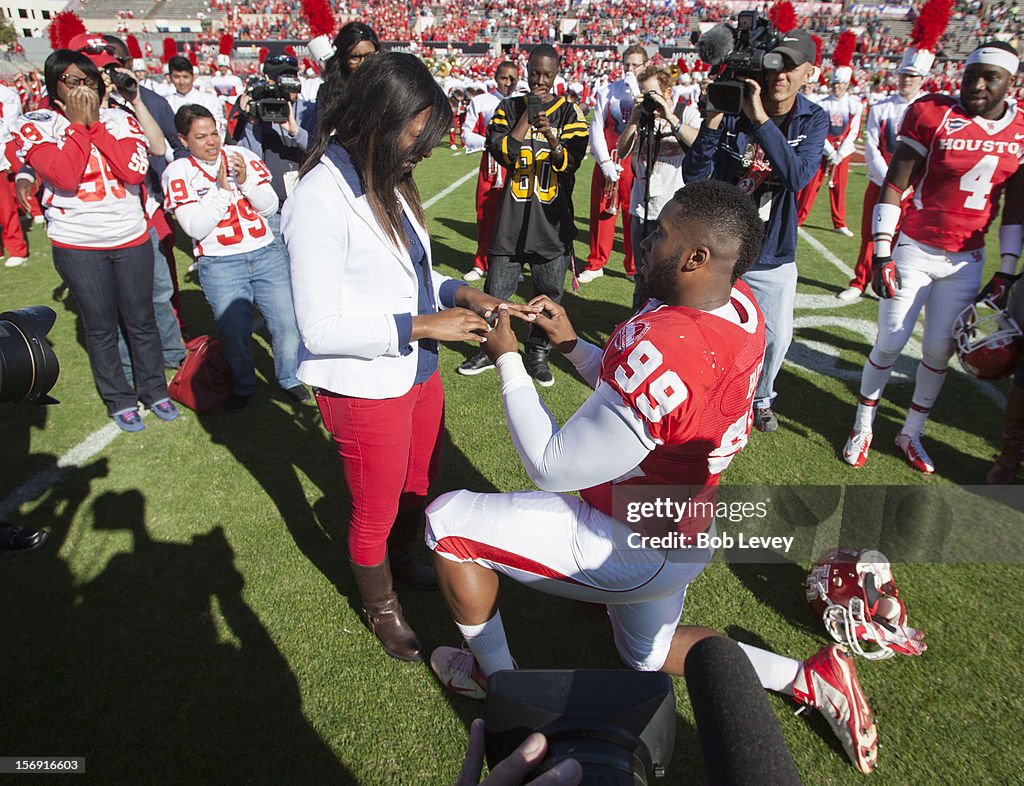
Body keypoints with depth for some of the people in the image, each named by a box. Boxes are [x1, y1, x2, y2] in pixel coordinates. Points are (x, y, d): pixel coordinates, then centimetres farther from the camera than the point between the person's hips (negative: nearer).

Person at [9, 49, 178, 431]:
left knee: (141, 319, 11)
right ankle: (119, 400, 24)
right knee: (100, 327, 9)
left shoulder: (120, 120, 2)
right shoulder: (34, 126, -4)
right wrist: (79, 124, -15)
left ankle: (154, 390, 28)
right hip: (77, 245, -2)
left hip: (132, 238, 2)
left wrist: (94, 123, -13)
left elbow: (135, 171, -15)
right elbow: (64, 177, -21)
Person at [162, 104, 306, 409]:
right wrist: (222, 187, -13)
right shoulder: (177, 172, -1)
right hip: (219, 263, -2)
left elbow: (271, 206, 4)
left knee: (287, 323, -3)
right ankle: (243, 386, 17)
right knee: (234, 331, -11)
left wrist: (245, 181, -12)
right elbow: (195, 227, -10)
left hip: (266, 254, 2)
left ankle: (289, 378, 22)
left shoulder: (242, 156, 6)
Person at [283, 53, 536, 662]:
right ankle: (382, 608, 43)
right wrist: (420, 326, -24)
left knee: (421, 483, 26)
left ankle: (401, 562, 55)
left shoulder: (386, 182, 2)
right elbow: (321, 327, -23)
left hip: (417, 373, 8)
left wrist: (458, 293, -4)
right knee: (376, 511, 15)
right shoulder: (320, 201, -23)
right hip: (364, 388, -8)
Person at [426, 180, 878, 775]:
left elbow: (552, 467, -25)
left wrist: (508, 360, -17)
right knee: (650, 653, 35)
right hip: (688, 536, 9)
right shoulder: (741, 308, -8)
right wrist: (571, 344, 2)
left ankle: (497, 680, 21)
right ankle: (810, 680, 29)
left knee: (448, 520, 1)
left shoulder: (662, 351, -37)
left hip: (628, 552, -8)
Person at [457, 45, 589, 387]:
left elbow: (571, 163, -7)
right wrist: (528, 113, -8)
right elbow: (503, 153, -8)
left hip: (553, 219, 0)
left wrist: (552, 139, -25)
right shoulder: (509, 109, 6)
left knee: (549, 294, 6)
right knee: (495, 290, 5)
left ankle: (538, 353, 24)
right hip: (512, 217, 1)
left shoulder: (569, 112, 3)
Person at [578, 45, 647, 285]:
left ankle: (634, 266, 14)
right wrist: (605, 162, -6)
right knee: (601, 211, 5)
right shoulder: (607, 91, 6)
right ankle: (596, 264, 16)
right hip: (607, 161, 1)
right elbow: (596, 128, 4)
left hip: (635, 163, -1)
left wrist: (636, 92, -14)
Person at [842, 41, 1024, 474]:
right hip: (915, 251, -4)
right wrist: (882, 255, -15)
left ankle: (911, 433, 25)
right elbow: (893, 187, -10)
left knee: (940, 350, 7)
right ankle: (862, 428, 19)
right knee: (889, 344, 0)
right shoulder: (934, 115, -10)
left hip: (967, 260, 4)